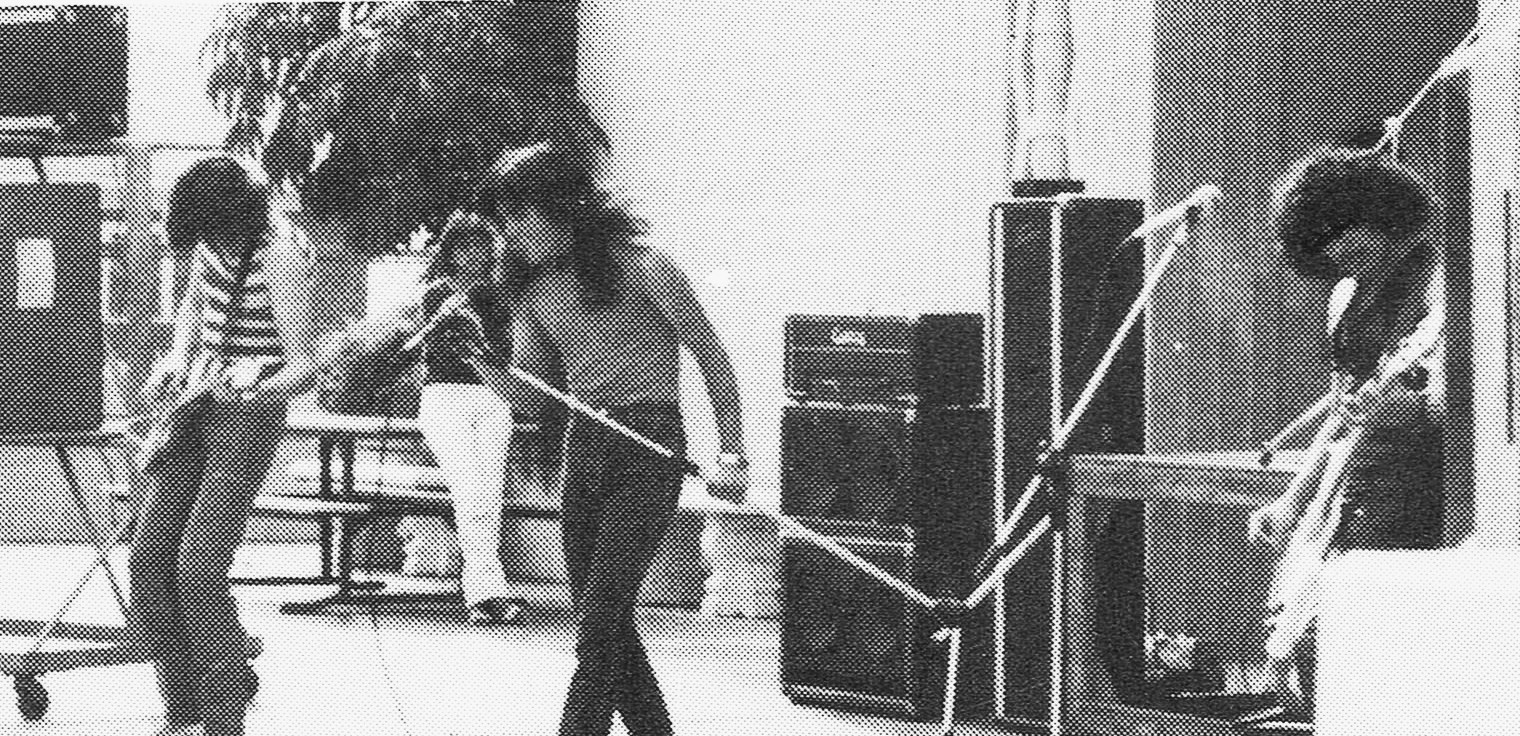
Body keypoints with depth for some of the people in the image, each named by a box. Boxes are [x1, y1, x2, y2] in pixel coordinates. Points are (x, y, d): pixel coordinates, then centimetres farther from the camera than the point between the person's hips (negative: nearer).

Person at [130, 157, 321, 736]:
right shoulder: (210, 248, 4)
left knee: (199, 567, -18)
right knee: (149, 559, 3)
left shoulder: (277, 264, -17)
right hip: (194, 409, 8)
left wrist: (260, 384, -40)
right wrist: (178, 358, 10)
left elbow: (301, 368, -21)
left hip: (248, 414, -8)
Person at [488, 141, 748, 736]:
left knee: (599, 614, -14)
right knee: (601, 619, 9)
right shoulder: (537, 288, 10)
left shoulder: (641, 267, -9)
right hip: (583, 444, 7)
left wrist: (731, 454, -13)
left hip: (649, 446, -7)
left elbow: (712, 357, -6)